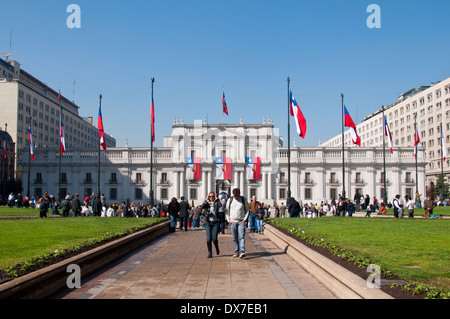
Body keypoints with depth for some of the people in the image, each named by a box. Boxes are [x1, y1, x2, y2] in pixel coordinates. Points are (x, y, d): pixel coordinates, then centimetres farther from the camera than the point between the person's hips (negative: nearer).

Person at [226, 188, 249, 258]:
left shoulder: (244, 199, 1)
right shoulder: (230, 200, 2)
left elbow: (247, 210, 9)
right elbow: (227, 210, 9)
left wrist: (245, 219, -2)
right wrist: (228, 220, 1)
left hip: (241, 221, -1)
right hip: (233, 222, 1)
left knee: (241, 237, -13)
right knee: (235, 238, 5)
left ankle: (241, 252, -22)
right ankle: (236, 252, 14)